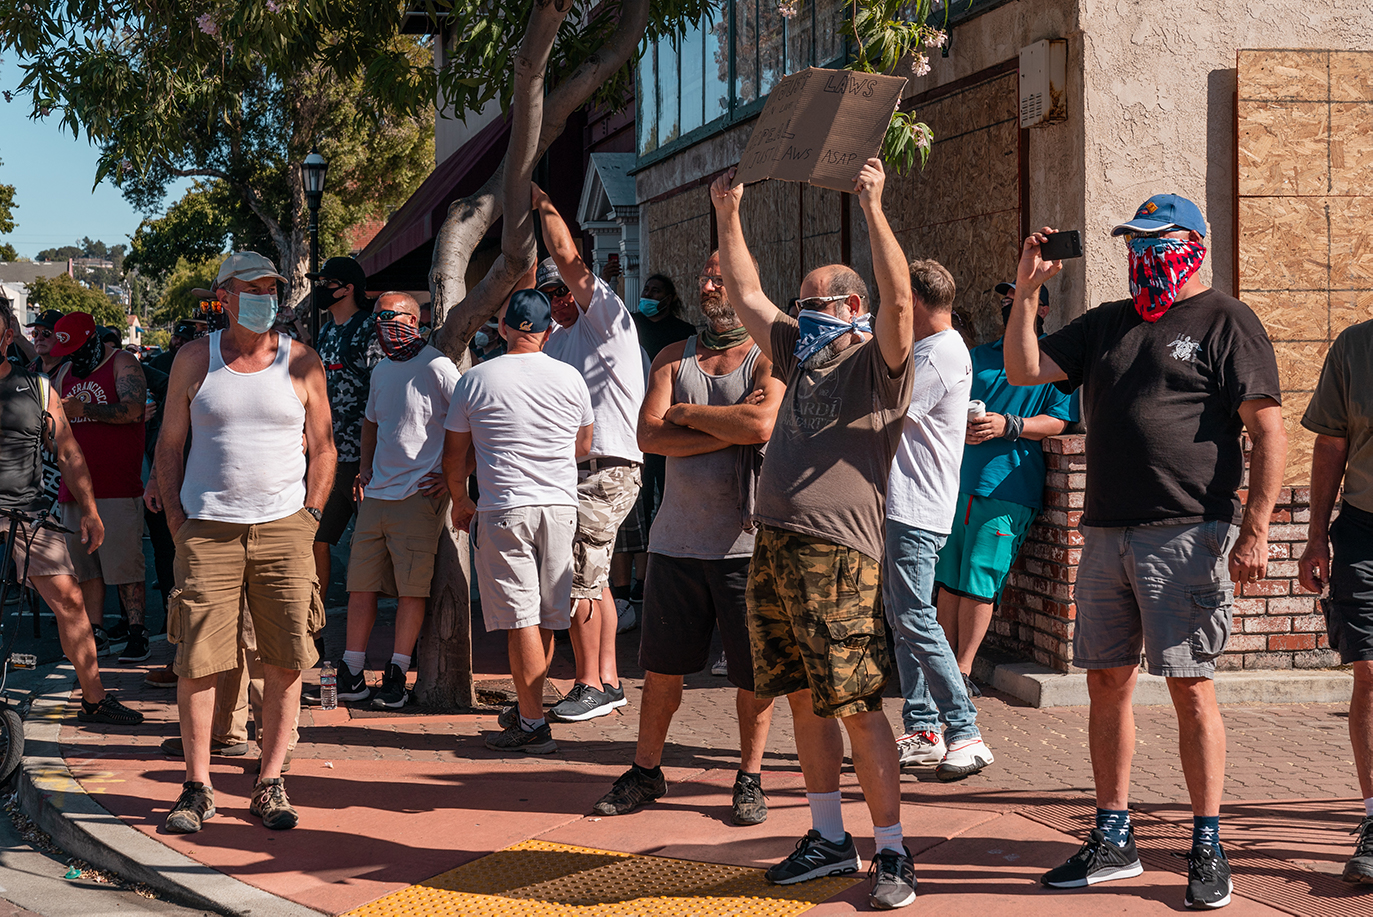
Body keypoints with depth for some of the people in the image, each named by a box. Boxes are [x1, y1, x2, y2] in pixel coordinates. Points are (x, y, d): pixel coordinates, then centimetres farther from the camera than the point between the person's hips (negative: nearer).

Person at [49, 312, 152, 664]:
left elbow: (133, 410, -17)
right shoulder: (64, 373, 18)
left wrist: (85, 409, -21)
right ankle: (95, 631, 14)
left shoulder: (122, 364, -1)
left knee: (125, 564, -8)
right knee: (84, 564, 7)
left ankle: (137, 633, -4)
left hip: (118, 486, -6)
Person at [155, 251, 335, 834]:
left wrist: (309, 517, 2)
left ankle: (270, 784, 9)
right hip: (207, 531, -1)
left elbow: (322, 449, 12)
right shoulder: (194, 360, 6)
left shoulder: (301, 362, 7)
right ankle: (197, 786, 6)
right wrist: (178, 523, 1)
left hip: (283, 529, 1)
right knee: (197, 660, -4)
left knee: (285, 661, -1)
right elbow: (169, 445, 10)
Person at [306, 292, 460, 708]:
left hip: (420, 494, -7)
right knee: (361, 585, 6)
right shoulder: (381, 371, 16)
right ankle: (351, 677, 11)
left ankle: (396, 677, 4)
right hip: (376, 494, 7)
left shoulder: (436, 367, -8)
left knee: (411, 589, -3)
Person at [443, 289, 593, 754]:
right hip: (560, 506, 3)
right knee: (546, 618, 13)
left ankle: (533, 725, -5)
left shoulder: (475, 380, -3)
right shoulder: (570, 377, 4)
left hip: (504, 510, -3)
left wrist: (461, 501, 21)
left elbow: (454, 456, 5)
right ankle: (526, 707, 26)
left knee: (521, 619, -3)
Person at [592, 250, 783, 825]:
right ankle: (646, 772, 24)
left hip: (746, 540, -4)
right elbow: (649, 435, -3)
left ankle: (750, 779, 17)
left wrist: (686, 413, -8)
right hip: (678, 537, 4)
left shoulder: (769, 360, -2)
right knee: (661, 664, 10)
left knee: (753, 670, 4)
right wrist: (730, 427, -12)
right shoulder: (674, 358, 11)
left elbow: (762, 425, -22)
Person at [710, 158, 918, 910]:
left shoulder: (878, 362, -1)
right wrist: (728, 219, 25)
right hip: (774, 546, 8)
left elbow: (898, 297, -19)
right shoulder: (802, 356, 21)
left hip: (838, 552, -8)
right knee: (805, 700, 11)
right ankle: (829, 838, 20)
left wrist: (873, 208, -23)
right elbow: (746, 295, 28)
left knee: (857, 706, -9)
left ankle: (891, 852, -3)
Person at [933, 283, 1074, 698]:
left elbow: (1058, 420, -3)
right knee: (948, 581, 6)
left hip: (1007, 490, -5)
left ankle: (963, 669, 2)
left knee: (979, 585, -6)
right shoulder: (978, 357, 19)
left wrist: (1008, 426, -18)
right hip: (958, 480, 5)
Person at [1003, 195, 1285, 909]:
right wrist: (1027, 293, 3)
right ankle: (1113, 841, 18)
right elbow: (1023, 370, 16)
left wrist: (1255, 530, -15)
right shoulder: (1106, 325, 18)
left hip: (1188, 535, -6)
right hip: (1107, 532, 6)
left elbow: (1269, 433, -7)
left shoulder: (1226, 322, -1)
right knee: (1107, 683, 8)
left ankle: (1207, 849, 5)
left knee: (1191, 689, -4)